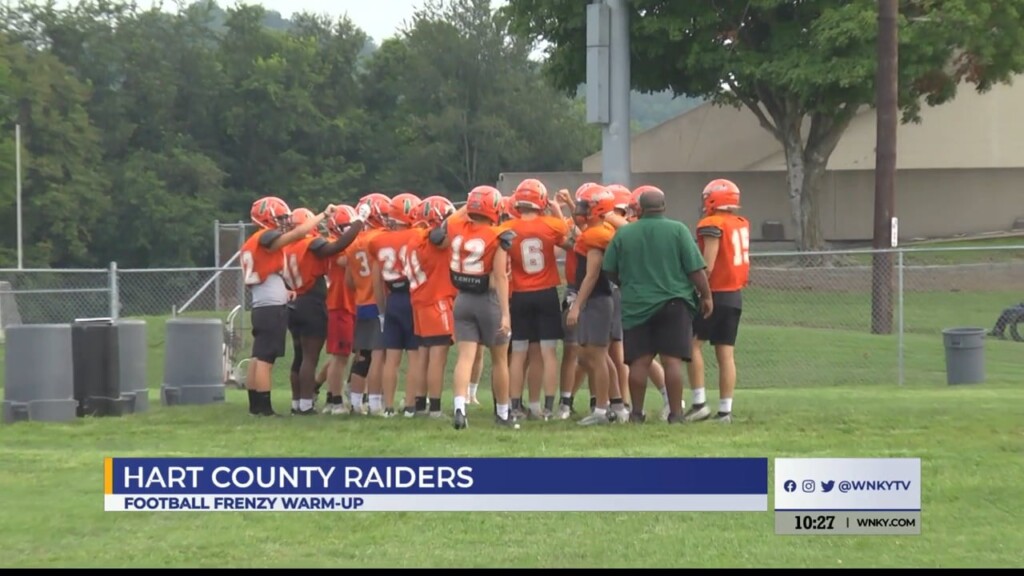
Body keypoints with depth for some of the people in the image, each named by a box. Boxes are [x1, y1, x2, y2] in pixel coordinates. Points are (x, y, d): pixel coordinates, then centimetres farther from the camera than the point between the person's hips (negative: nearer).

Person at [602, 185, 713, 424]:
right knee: (672, 360, -2)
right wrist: (706, 295, 7)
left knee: (639, 361, 6)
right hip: (673, 304, -2)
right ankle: (675, 413, -2)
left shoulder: (623, 234, 0)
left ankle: (637, 412, 11)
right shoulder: (678, 231, -6)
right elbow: (696, 269, -6)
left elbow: (609, 270, 9)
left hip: (636, 306, 2)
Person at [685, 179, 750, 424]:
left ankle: (700, 403, -5)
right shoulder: (742, 225, 11)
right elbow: (730, 260, 12)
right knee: (726, 353, 6)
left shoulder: (712, 225, -12)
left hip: (716, 293, -7)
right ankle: (725, 410, 4)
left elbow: (708, 266, -16)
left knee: (692, 343, 2)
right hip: (735, 295, 7)